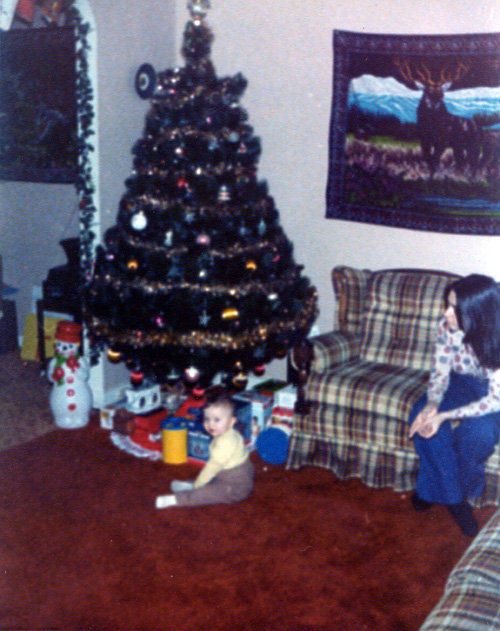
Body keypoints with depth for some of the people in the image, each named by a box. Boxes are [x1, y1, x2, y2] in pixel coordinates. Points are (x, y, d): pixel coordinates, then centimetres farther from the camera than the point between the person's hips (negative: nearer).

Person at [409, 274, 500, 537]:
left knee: (474, 431, -34)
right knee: (422, 415, -22)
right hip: (462, 385, 5)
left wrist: (446, 416, -36)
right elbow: (439, 373, -9)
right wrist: (432, 404, -30)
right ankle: (453, 497, -8)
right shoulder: (447, 327, -19)